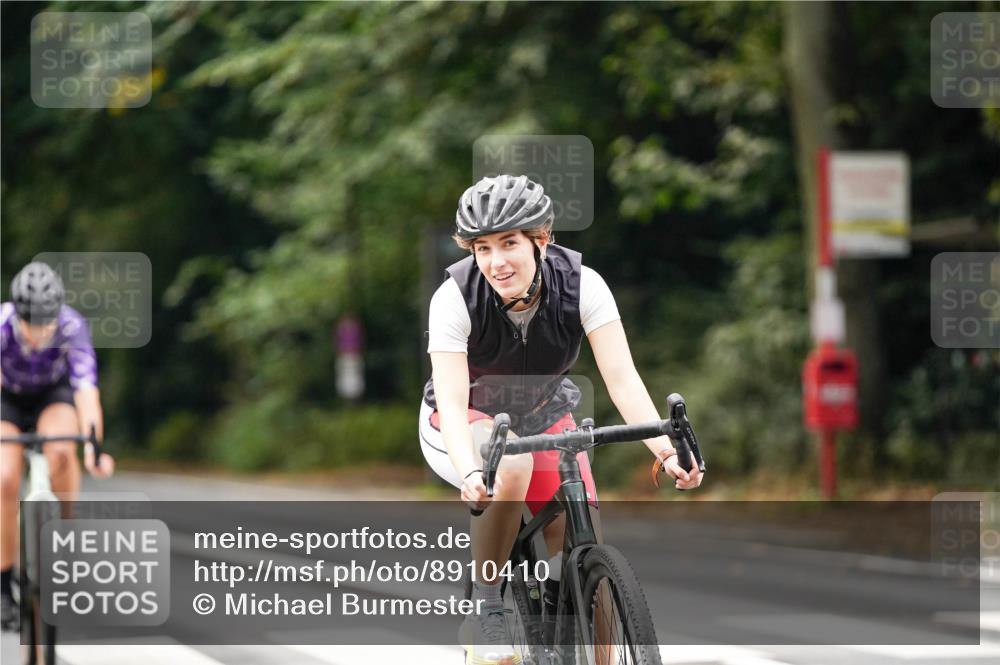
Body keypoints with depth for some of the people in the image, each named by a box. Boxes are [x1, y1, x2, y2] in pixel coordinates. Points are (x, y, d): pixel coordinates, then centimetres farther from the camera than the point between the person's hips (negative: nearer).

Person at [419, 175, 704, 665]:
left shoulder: (581, 285, -23)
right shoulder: (455, 297, -28)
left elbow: (622, 377, -29)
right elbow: (452, 403, -34)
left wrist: (666, 450, -45)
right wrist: (471, 474, -53)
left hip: (542, 418, 2)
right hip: (466, 425, -2)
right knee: (512, 463, -37)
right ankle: (483, 606, -21)